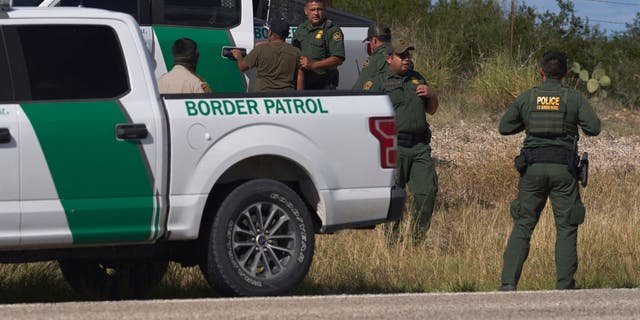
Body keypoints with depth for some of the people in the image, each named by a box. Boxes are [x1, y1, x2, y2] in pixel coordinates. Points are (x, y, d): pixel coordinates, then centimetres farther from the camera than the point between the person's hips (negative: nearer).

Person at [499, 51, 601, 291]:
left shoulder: (526, 98, 5)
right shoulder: (574, 98, 0)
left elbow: (504, 127, 13)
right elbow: (593, 128, -7)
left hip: (533, 167, 1)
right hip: (563, 168, -1)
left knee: (523, 226, 7)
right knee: (566, 228, 6)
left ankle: (508, 283, -3)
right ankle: (564, 286, 1)